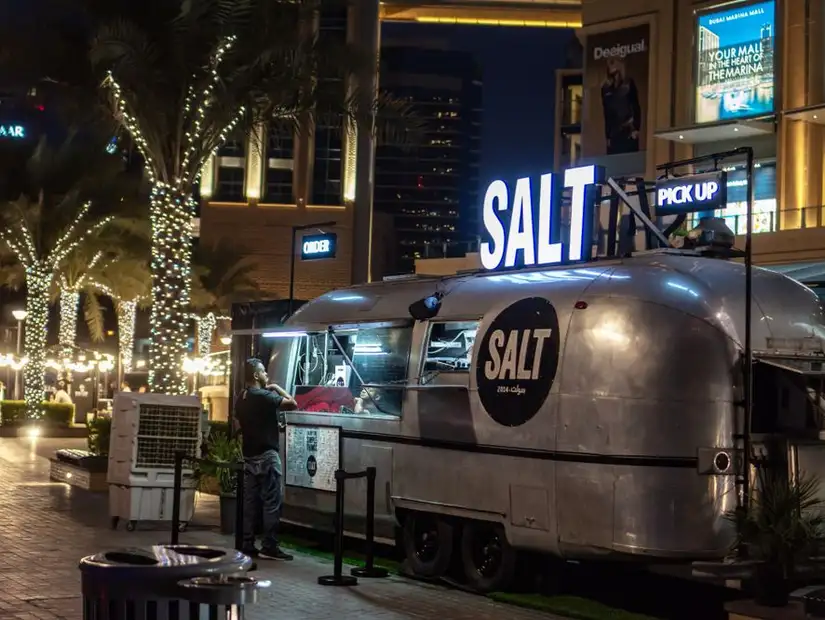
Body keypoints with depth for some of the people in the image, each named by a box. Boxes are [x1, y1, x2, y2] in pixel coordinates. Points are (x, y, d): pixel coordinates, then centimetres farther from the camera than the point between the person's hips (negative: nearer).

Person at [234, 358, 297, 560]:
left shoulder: (241, 399, 12)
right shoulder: (264, 396, -15)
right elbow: (292, 404, -18)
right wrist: (277, 388, -3)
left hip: (249, 455, 8)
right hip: (266, 454, -8)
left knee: (250, 501, 8)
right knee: (272, 501, -5)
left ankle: (248, 545, 7)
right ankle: (269, 547, -7)